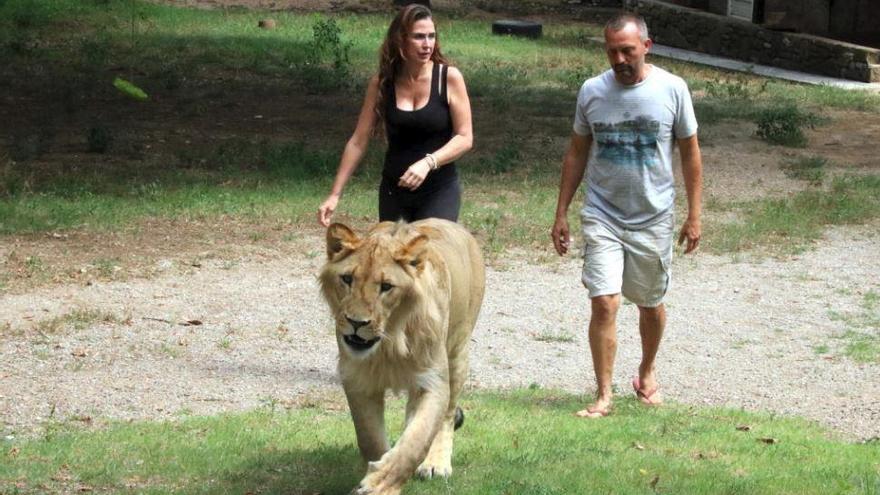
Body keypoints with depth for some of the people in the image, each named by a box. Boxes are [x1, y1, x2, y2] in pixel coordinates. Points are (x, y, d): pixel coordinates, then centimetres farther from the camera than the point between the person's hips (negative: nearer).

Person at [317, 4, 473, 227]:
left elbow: (465, 138, -8)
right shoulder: (381, 83, -1)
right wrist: (335, 194, -2)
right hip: (393, 191, 3)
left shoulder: (449, 78, -8)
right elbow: (358, 141, 2)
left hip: (439, 191, -3)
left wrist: (428, 162, -25)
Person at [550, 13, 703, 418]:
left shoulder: (671, 89, -6)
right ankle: (603, 396, -5)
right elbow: (577, 153, 8)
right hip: (602, 216, 0)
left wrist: (694, 215, -1)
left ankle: (647, 373, 38)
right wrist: (561, 213, 7)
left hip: (654, 218, 0)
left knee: (651, 305, 14)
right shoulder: (592, 91, -1)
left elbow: (690, 153, 2)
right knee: (604, 303, -12)